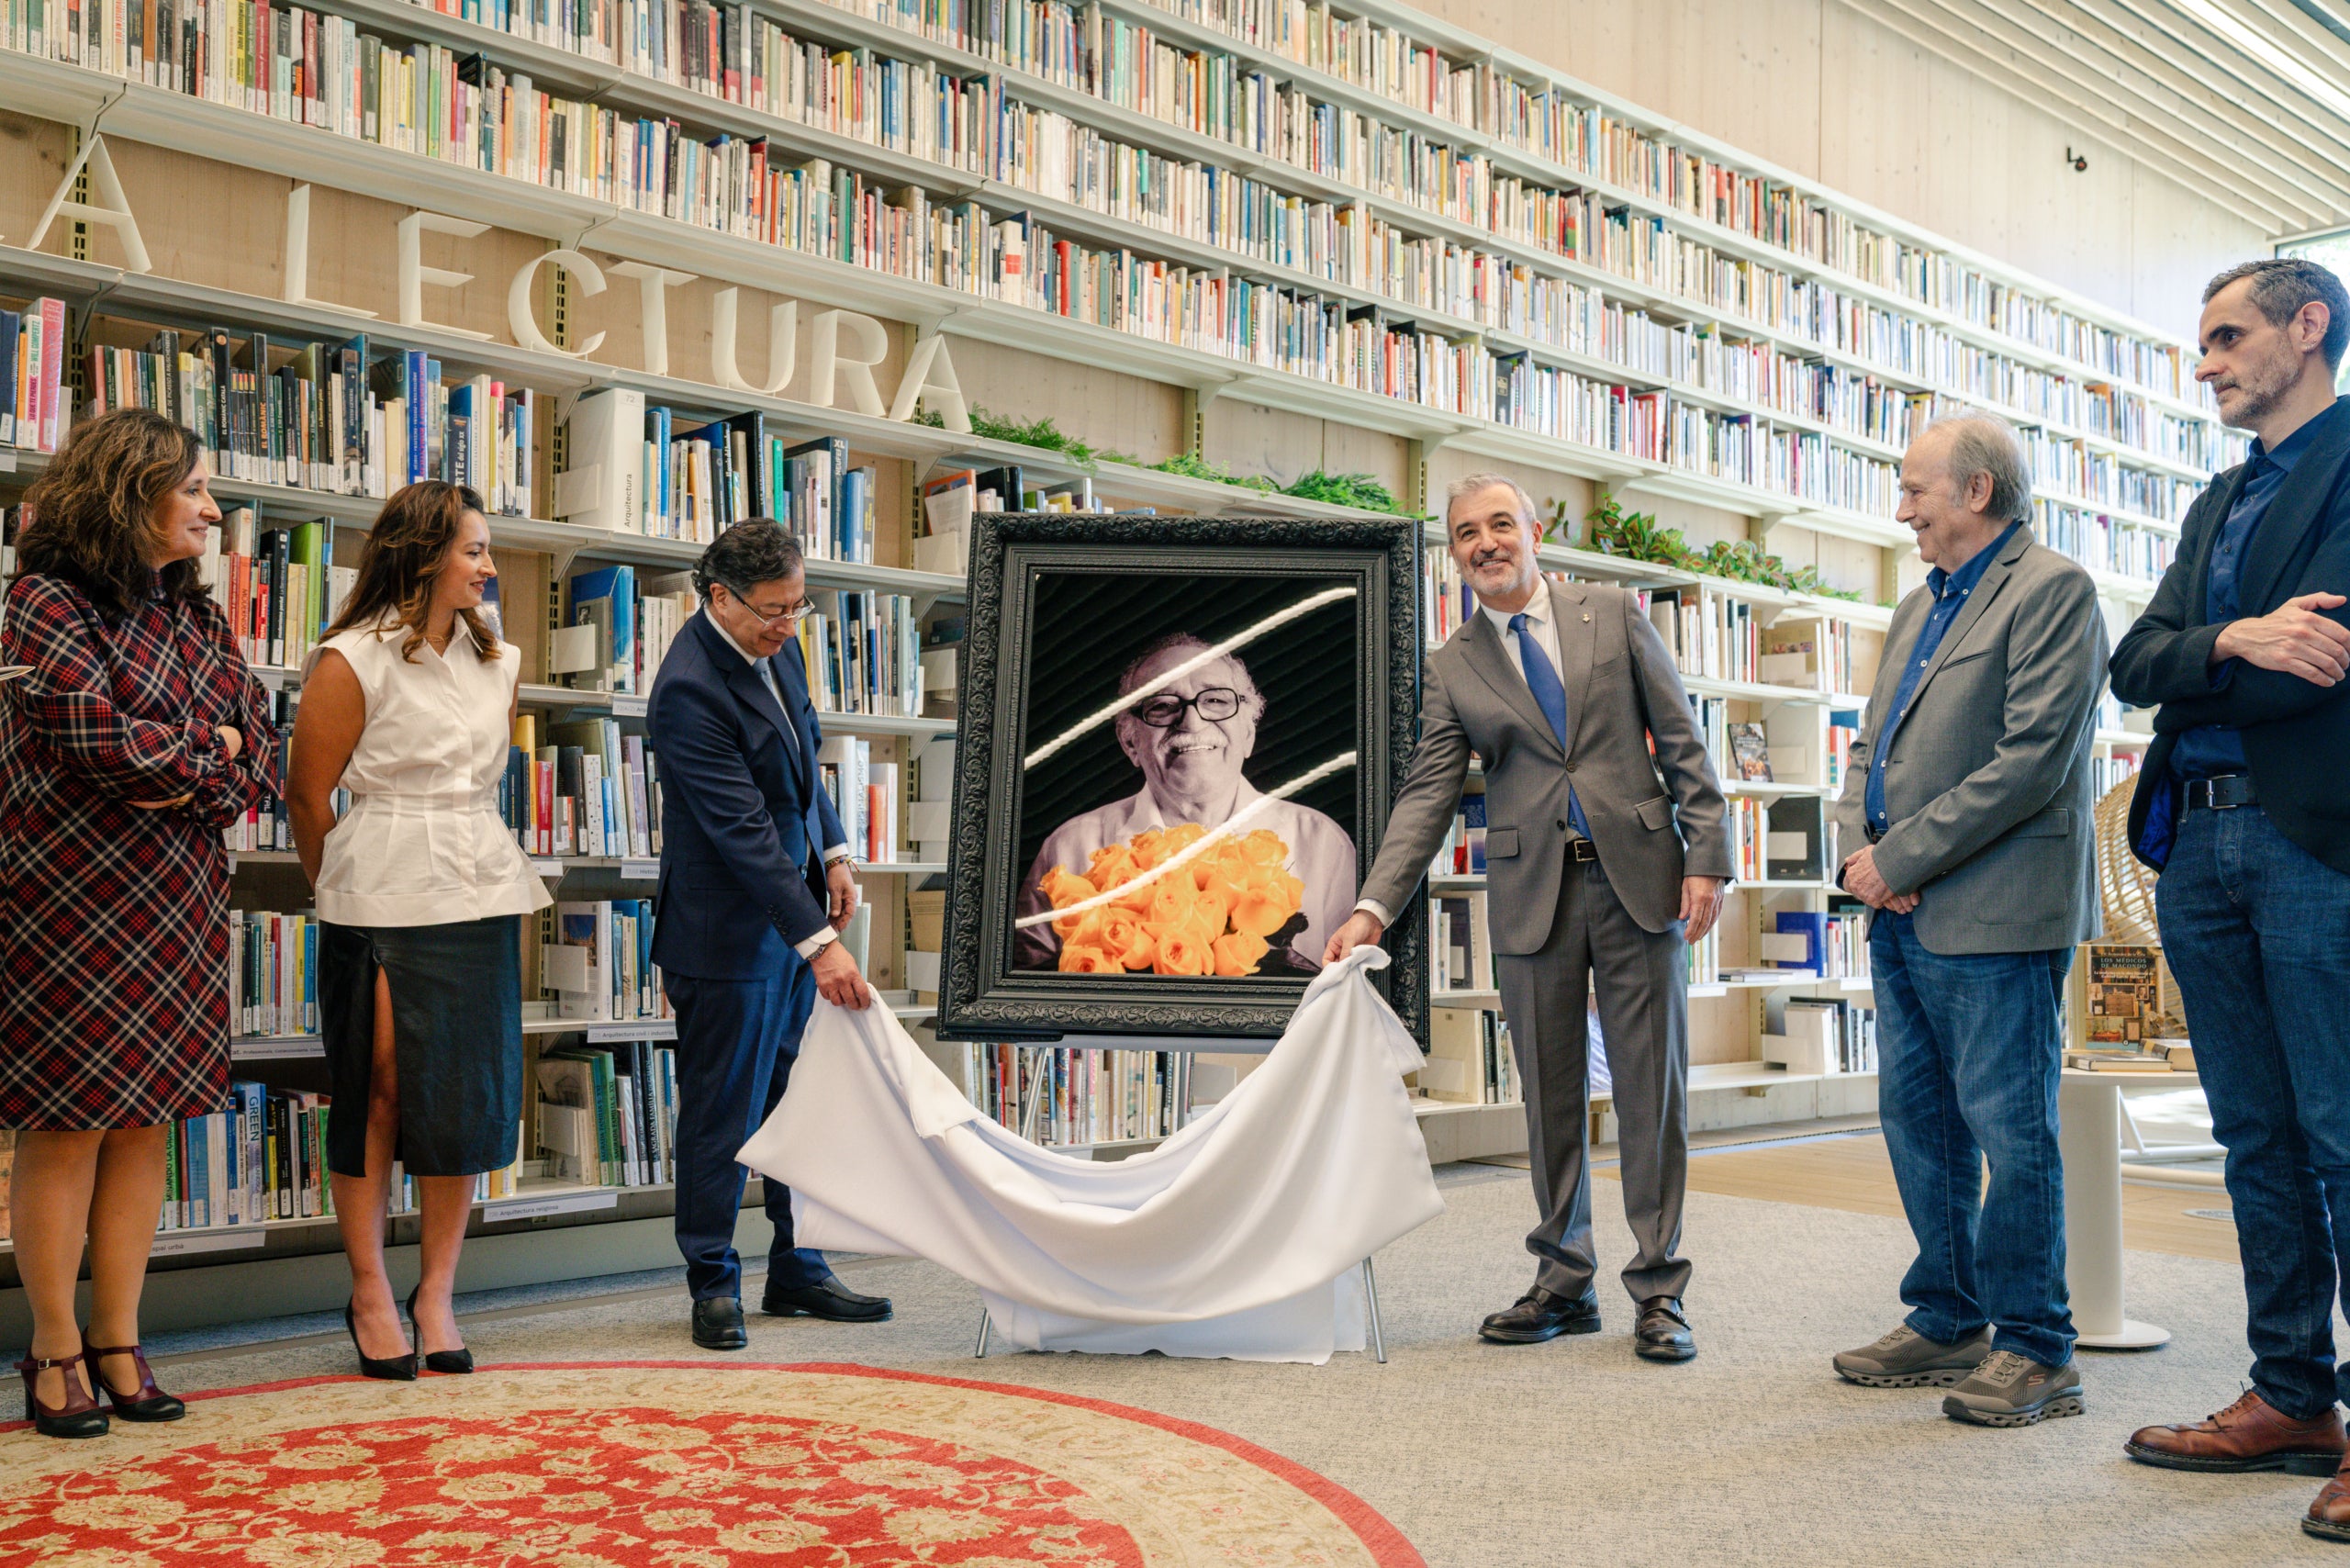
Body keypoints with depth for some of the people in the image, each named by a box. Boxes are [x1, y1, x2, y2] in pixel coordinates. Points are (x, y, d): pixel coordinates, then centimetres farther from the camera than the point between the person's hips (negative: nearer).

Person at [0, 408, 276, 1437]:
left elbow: (260, 750, 8)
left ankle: (119, 1344, 17)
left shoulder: (197, 612, 13)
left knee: (144, 1122, 8)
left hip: (180, 905, 6)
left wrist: (191, 783, -11)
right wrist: (209, 750, -5)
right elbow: (95, 738, -18)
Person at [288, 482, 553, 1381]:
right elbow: (307, 796, -2)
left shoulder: (498, 661, 12)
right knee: (375, 1097, 1)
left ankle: (436, 1293, 15)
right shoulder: (351, 662, -5)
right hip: (381, 905, -5)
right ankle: (370, 1295, 14)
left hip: (479, 900, 5)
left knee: (471, 1097, 3)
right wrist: (348, 898, 6)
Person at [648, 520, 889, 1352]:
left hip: (795, 910, 8)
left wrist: (833, 853, 10)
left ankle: (798, 1270, 26)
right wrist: (818, 941, -29)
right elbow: (742, 830, -27)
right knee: (723, 1114, 4)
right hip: (730, 933, -8)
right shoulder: (689, 690, -23)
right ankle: (714, 1283, 19)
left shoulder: (774, 645, 4)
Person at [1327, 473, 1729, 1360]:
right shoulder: (1453, 668, 8)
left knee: (1652, 1087, 1)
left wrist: (1706, 856, -4)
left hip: (1638, 879, -1)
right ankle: (1564, 1284, 19)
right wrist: (1373, 908, -9)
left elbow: (1682, 742, 5)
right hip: (1532, 890, 1)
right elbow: (1427, 795, 3)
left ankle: (1659, 1290, 11)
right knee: (1550, 1095, 7)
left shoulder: (1613, 615, 7)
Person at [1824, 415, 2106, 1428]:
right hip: (1907, 917, 9)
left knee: (2009, 1128, -3)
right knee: (1917, 1120, 13)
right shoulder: (1919, 609, 21)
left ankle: (2034, 1350, 7)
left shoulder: (2051, 589, -8)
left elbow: (2032, 760, -17)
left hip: (1994, 915, -9)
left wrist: (1902, 859, -15)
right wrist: (1860, 847, 0)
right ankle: (1947, 1323, 24)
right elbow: (1872, 746, 20)